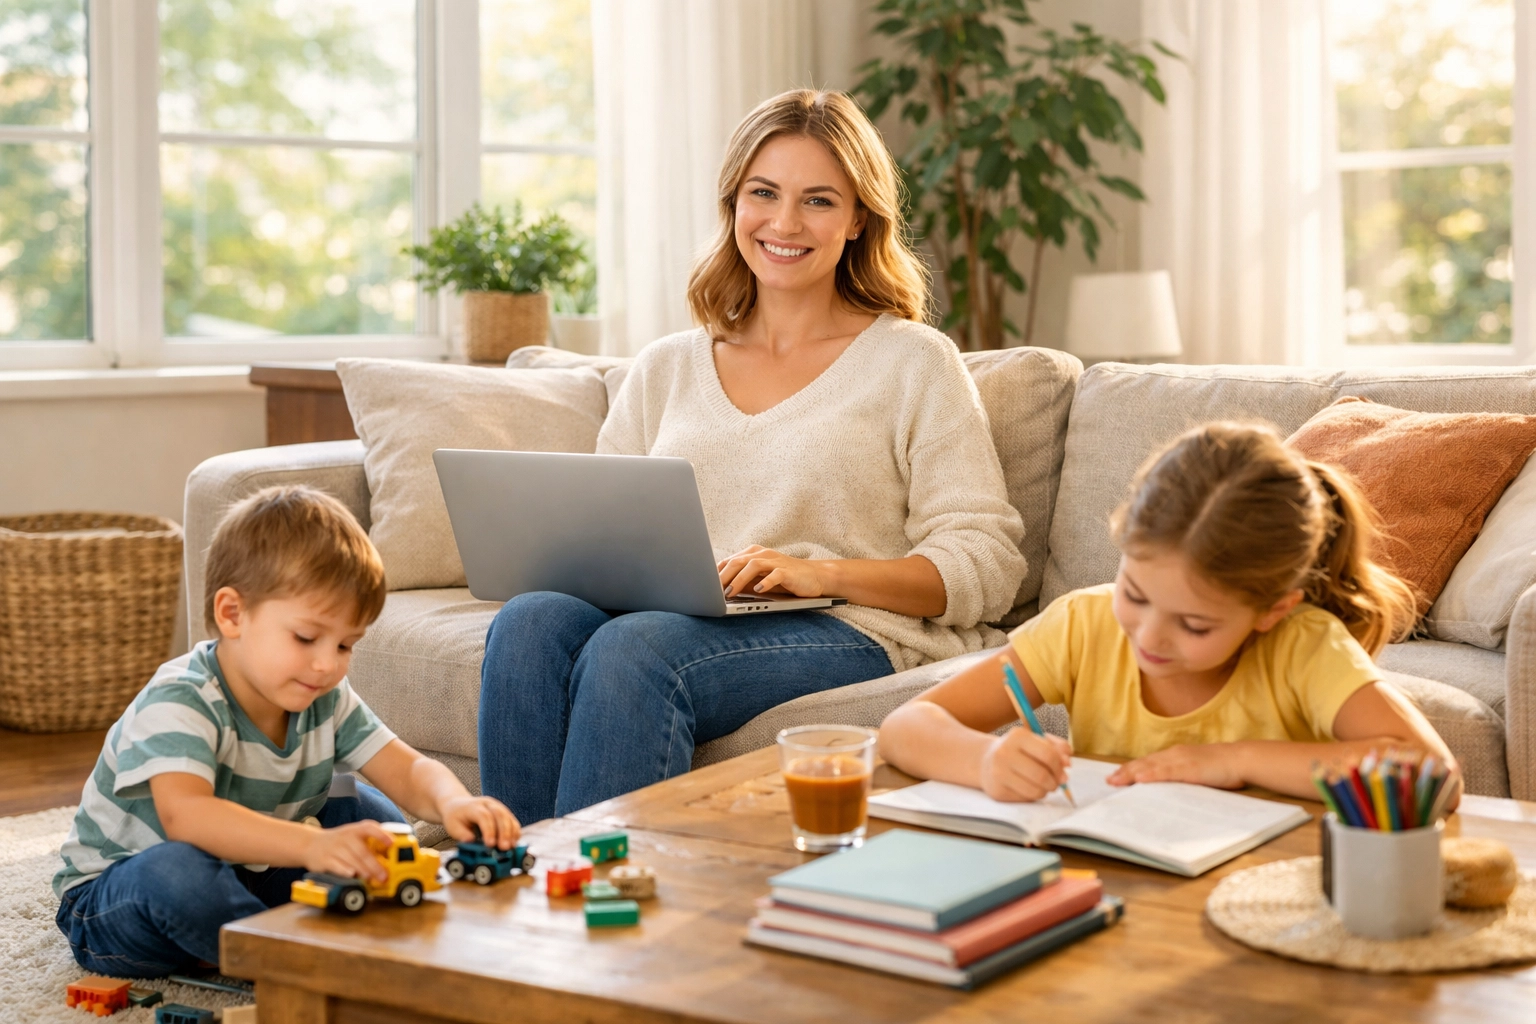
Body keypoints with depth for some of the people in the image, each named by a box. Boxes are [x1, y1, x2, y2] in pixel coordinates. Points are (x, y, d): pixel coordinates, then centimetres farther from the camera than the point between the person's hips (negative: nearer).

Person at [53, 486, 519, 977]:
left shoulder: (325, 698, -6)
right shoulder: (180, 702, -30)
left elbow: (410, 771, -8)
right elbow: (183, 813, -48)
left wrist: (453, 803, -34)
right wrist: (311, 846, -62)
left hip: (245, 874, 7)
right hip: (111, 899, -7)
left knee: (370, 814, -3)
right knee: (176, 868, -41)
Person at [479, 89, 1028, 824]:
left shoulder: (913, 362, 8)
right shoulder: (664, 370, 22)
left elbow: (985, 567, 0)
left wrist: (821, 573, -14)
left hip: (852, 634, -4)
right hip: (673, 620, 4)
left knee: (632, 649, -33)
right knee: (530, 621, -28)